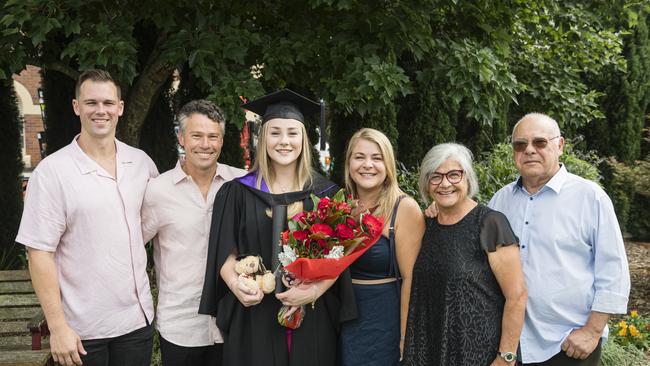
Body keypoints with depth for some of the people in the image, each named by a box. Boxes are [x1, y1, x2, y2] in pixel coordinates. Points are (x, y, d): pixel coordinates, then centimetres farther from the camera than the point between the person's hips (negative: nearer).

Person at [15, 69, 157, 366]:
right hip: (82, 330, -3)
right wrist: (57, 327, -14)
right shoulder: (52, 171, -10)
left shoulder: (141, 162, 3)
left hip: (138, 319, 4)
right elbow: (40, 252, -11)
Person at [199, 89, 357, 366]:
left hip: (311, 316, 1)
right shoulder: (237, 192, 3)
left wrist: (315, 291, -16)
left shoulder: (324, 193, 3)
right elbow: (225, 252, 1)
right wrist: (236, 284, -18)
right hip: (253, 317, 0)